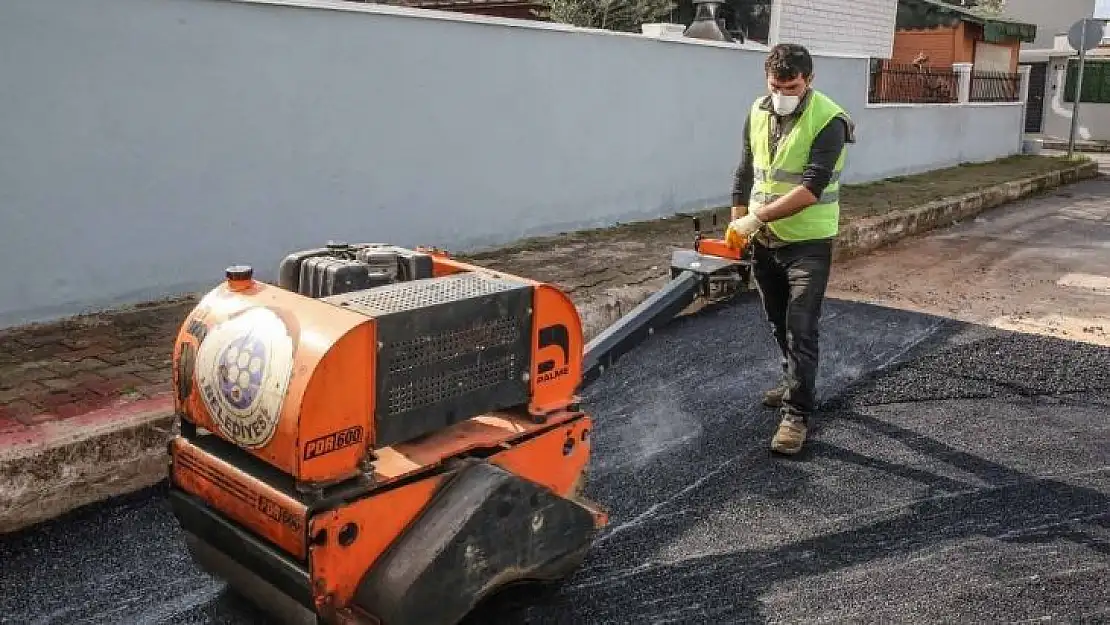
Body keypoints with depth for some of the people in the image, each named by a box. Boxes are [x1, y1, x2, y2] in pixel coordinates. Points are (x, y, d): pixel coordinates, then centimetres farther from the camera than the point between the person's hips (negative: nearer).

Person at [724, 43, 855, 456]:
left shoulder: (829, 121, -17)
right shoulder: (758, 113, 3)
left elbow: (811, 189, -25)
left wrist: (758, 216, -28)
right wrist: (738, 222, 4)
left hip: (808, 244, -6)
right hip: (764, 240, 6)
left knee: (801, 331, -7)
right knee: (778, 323, 18)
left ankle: (796, 414, -2)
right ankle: (794, 382, 38)